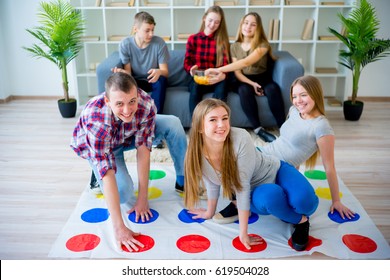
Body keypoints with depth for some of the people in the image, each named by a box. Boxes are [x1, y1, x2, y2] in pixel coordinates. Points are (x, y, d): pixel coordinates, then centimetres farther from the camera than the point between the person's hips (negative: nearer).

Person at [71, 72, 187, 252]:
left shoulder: (146, 104, -35)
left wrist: (143, 198, -27)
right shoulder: (95, 120, -43)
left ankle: (183, 182, 1)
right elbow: (107, 172, -44)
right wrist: (119, 228, -45)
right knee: (123, 192, -27)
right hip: (95, 147, -3)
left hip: (129, 135, 3)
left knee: (173, 123, -16)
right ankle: (96, 176, 7)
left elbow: (143, 150, -29)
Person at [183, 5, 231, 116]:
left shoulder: (223, 41, 8)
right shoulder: (193, 39, 9)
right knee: (195, 85, -36)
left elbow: (226, 64, -3)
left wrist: (222, 75, -28)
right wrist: (192, 69, -21)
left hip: (215, 81, 0)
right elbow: (187, 63, 5)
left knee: (223, 82, -35)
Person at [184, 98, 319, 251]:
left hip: (277, 173, -2)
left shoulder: (241, 138, -32)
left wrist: (243, 233, -23)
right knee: (270, 196, -35)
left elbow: (242, 186, -28)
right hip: (255, 193, 2)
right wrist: (210, 212, 16)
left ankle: (301, 221, 3)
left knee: (303, 201, -34)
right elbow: (212, 184, 0)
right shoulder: (197, 154, -20)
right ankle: (298, 220, -2)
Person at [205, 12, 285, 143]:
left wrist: (218, 70, -35)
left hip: (262, 79, -1)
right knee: (244, 90, -34)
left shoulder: (263, 44, -11)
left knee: (273, 88, -34)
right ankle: (258, 129, -30)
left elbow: (246, 62, -28)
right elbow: (237, 72, 0)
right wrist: (251, 83, -21)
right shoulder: (234, 46, 3)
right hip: (244, 80, 2)